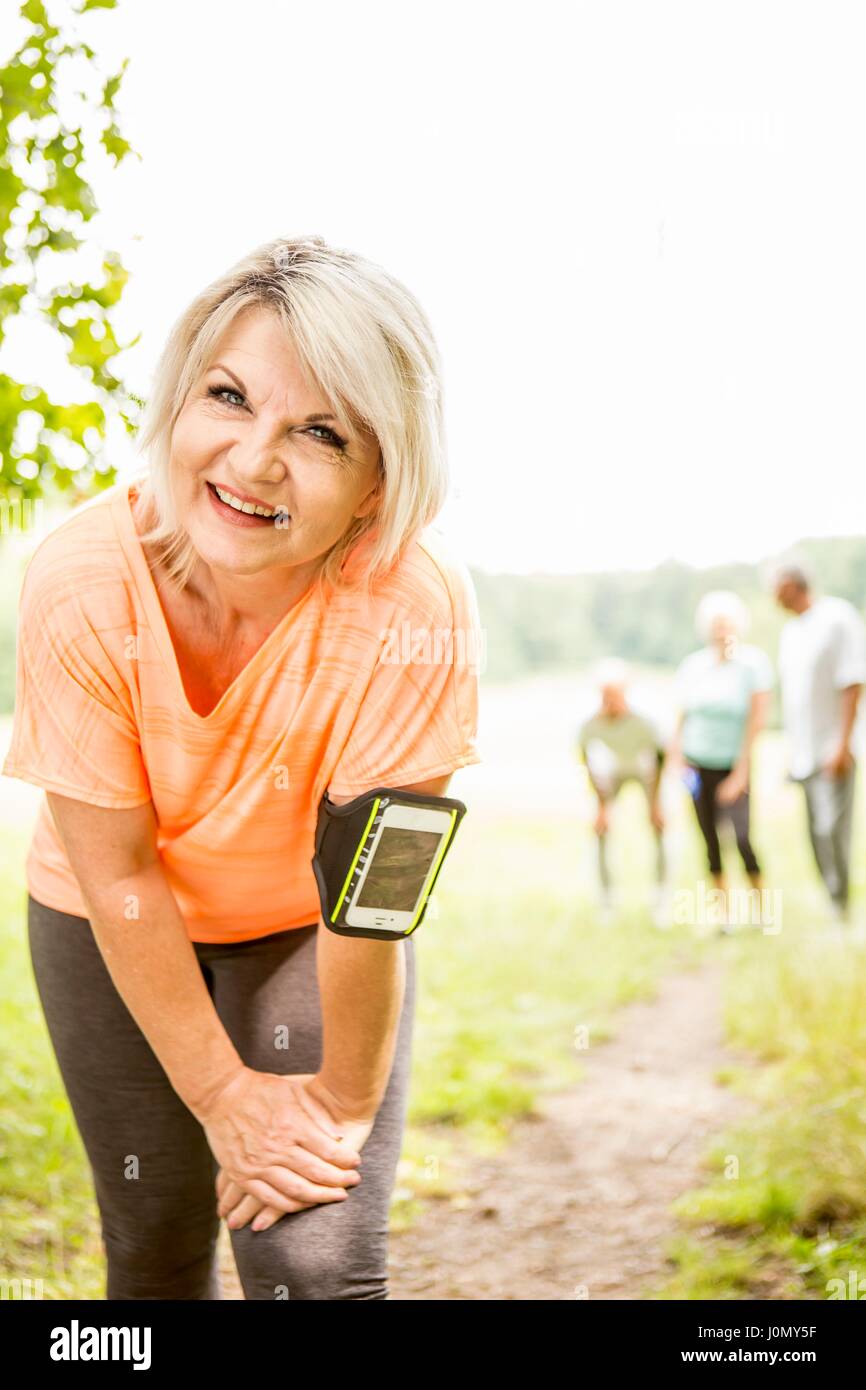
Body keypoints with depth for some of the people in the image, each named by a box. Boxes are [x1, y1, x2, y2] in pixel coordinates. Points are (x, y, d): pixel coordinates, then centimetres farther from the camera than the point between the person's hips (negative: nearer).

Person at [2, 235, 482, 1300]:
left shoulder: (411, 607, -34)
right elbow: (118, 875, -21)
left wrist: (343, 1104, -16)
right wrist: (224, 1094, -16)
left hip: (310, 927, -1)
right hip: (110, 928, 1)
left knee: (315, 1261, -12)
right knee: (156, 1251, 12)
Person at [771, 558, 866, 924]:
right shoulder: (790, 630, 16)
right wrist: (792, 750, 16)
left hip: (832, 752, -7)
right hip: (804, 753, 7)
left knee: (833, 830, -12)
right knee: (817, 835, 6)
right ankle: (832, 911, 10)